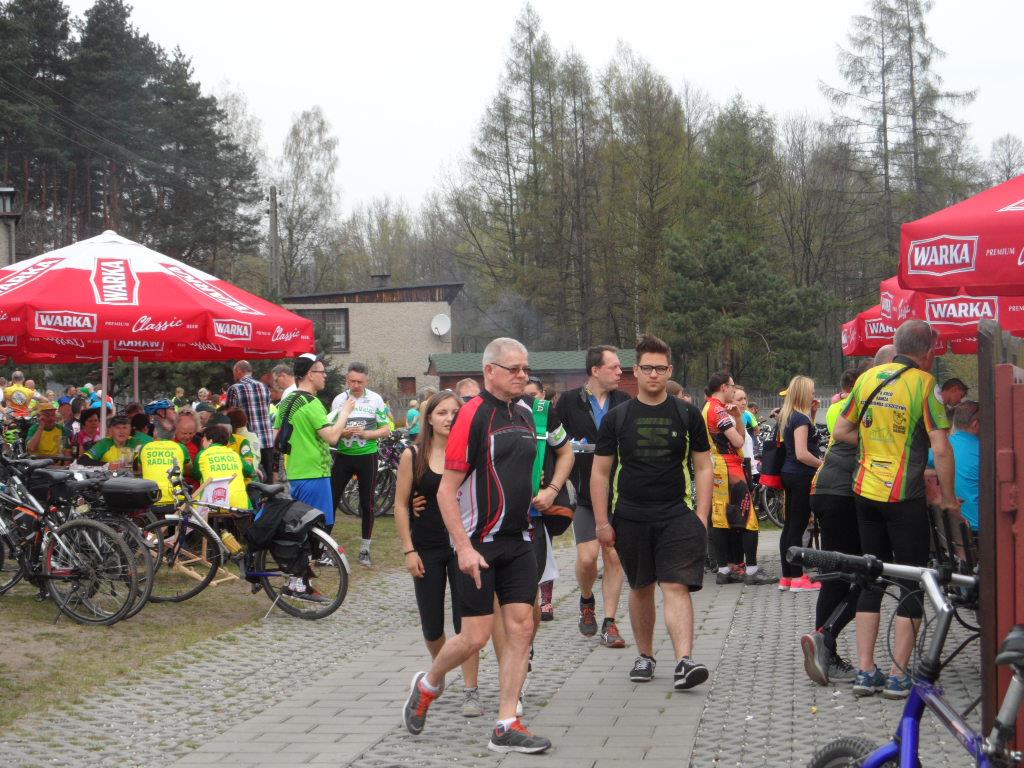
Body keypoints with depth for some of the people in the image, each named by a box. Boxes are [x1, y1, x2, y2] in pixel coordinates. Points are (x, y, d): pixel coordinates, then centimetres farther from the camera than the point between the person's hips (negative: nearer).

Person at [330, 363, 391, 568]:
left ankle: (365, 550, 13)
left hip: (367, 456, -1)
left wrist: (366, 433, -18)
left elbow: (386, 430, -2)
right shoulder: (339, 400, 2)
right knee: (331, 500, -1)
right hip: (343, 456, 1)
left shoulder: (375, 400, -3)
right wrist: (342, 432, -16)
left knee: (367, 504, 3)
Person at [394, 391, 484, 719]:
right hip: (427, 550, 1)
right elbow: (400, 505, 1)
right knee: (431, 626, 8)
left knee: (466, 622, -5)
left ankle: (471, 691, 2)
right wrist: (409, 550, -4)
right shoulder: (413, 456, -1)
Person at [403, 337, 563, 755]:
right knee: (476, 636, -4)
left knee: (521, 627, 0)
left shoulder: (525, 414, 10)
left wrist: (547, 491, 13)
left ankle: (506, 727, 5)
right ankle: (427, 684, 25)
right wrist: (464, 547, -19)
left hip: (518, 540, 7)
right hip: (479, 544, -7)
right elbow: (446, 490, -14)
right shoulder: (473, 415, -13)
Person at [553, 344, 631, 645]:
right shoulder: (569, 401, 0)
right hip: (585, 493, -2)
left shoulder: (625, 402, 7)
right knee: (587, 558, -8)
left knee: (614, 557, 0)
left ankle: (609, 623, 8)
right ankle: (587, 601, 23)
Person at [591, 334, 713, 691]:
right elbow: (600, 473, 7)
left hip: (676, 515, -2)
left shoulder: (687, 414, 4)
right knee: (640, 589, 12)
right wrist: (602, 522, 1)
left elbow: (704, 468, 7)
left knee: (677, 586, -13)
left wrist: (701, 516, -2)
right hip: (630, 518, 2)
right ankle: (645, 655, 27)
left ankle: (684, 661, -21)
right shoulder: (616, 417, 4)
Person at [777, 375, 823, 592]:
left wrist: (812, 412, 14)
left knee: (790, 525, 12)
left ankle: (786, 577, 16)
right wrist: (824, 464, -15)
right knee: (798, 527, -6)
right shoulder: (800, 418, -16)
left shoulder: (787, 416, 12)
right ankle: (797, 578, -3)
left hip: (790, 474, 10)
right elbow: (802, 454, -22)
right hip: (801, 476, -10)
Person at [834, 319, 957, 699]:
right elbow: (941, 449, -15)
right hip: (905, 497, -5)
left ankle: (865, 671, 13)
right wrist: (948, 498, -4)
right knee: (913, 582, 5)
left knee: (871, 579, 14)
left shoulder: (868, 377, 5)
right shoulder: (924, 383, -11)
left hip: (865, 493, 5)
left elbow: (842, 430, 12)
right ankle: (898, 675, 4)